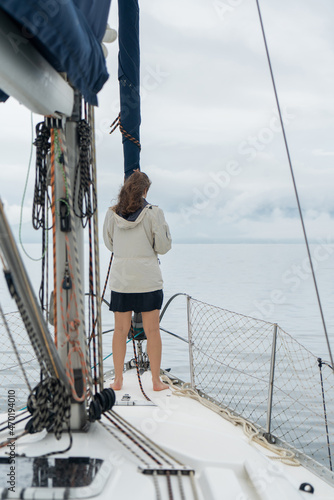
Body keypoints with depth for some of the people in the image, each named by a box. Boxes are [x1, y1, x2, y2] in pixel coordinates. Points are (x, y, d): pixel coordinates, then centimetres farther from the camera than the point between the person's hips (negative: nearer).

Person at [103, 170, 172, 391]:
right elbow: (163, 247, -5)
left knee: (121, 330, 11)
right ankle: (157, 381, 15)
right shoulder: (153, 213, -8)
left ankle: (118, 380, 18)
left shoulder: (112, 213, 2)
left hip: (120, 280, 3)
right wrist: (165, 226, 10)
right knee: (152, 331, 6)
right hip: (148, 281, -2)